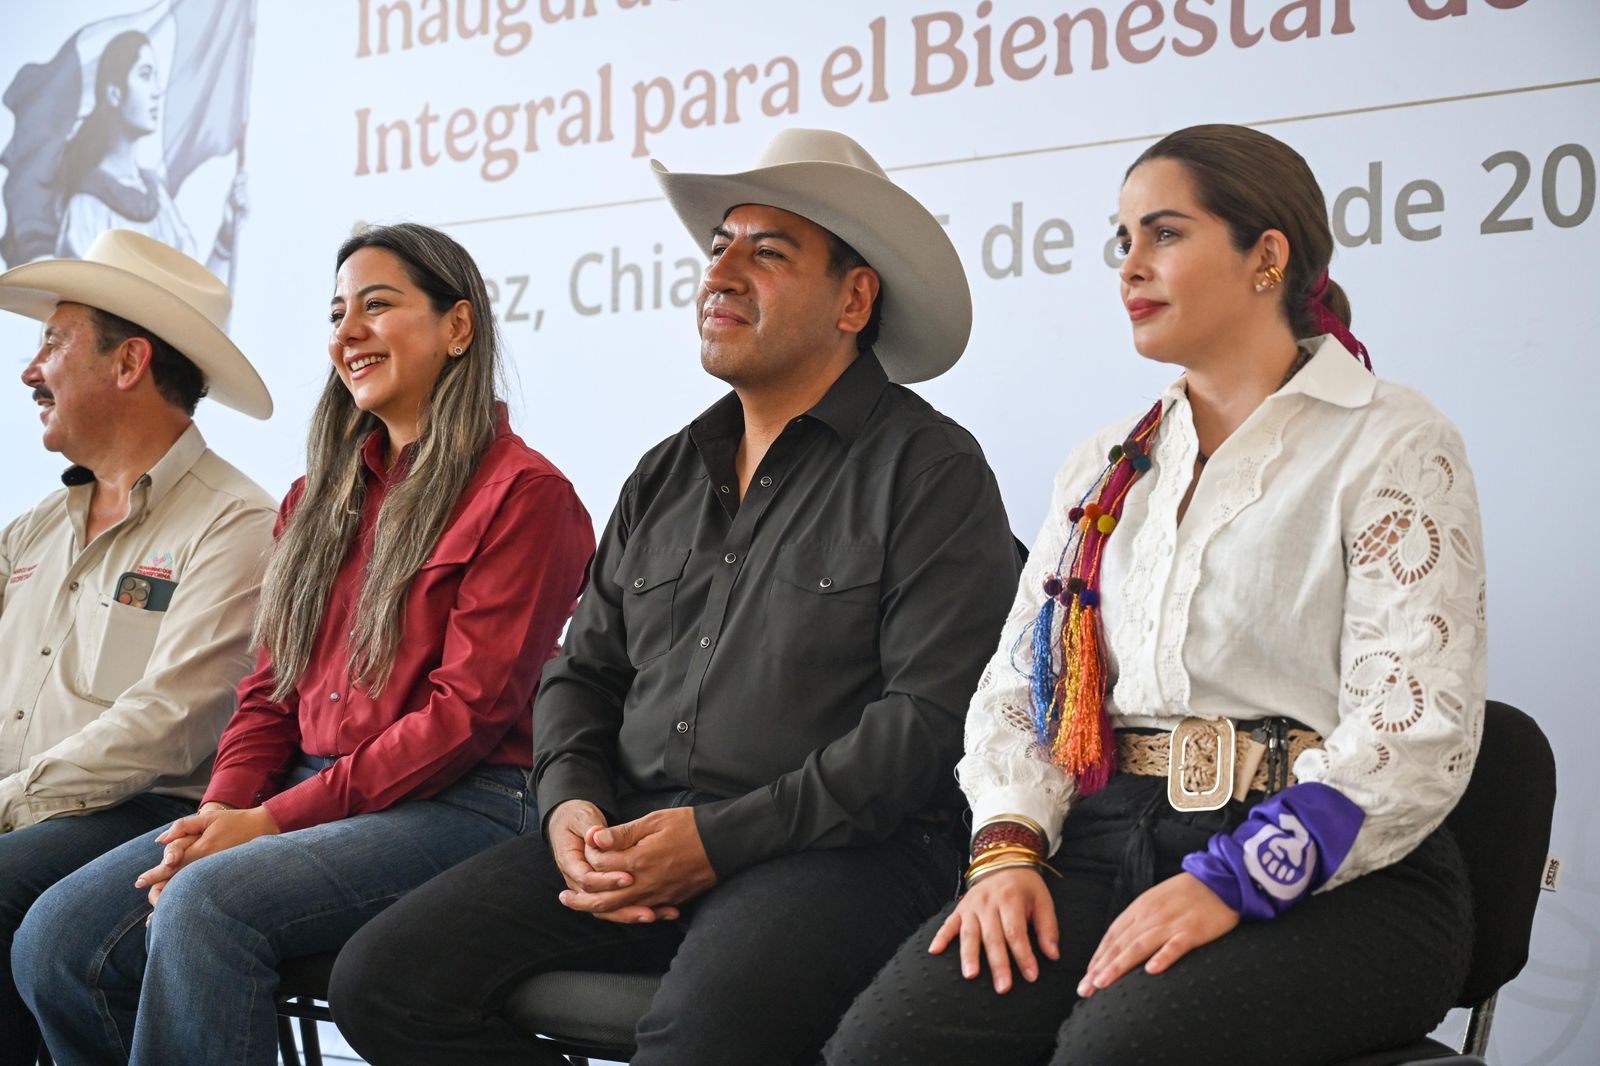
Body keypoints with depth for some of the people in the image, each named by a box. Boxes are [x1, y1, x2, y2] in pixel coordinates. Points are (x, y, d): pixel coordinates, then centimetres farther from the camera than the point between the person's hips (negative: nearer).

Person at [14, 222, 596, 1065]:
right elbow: (270, 689, 18)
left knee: (207, 904, -32)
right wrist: (221, 812, -3)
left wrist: (275, 820, -14)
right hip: (297, 798, 7)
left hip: (458, 806, -7)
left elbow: (470, 710, -11)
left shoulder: (522, 492, -4)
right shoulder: (324, 494, 20)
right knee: (57, 937, -14)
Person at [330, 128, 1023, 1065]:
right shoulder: (665, 477, 21)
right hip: (632, 834, 7)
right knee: (385, 981, -9)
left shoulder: (931, 471, -1)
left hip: (836, 848, -7)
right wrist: (570, 800, 1)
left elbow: (934, 716, -11)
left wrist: (721, 838, -15)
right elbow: (585, 670, 24)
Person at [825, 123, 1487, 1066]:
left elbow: (1415, 734, -10)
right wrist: (1009, 846, -4)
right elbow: (1018, 682, 16)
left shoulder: (1394, 447, 0)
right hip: (1108, 846, 5)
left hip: (1330, 882, -4)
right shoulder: (1105, 470, 20)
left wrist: (1231, 883, -19)